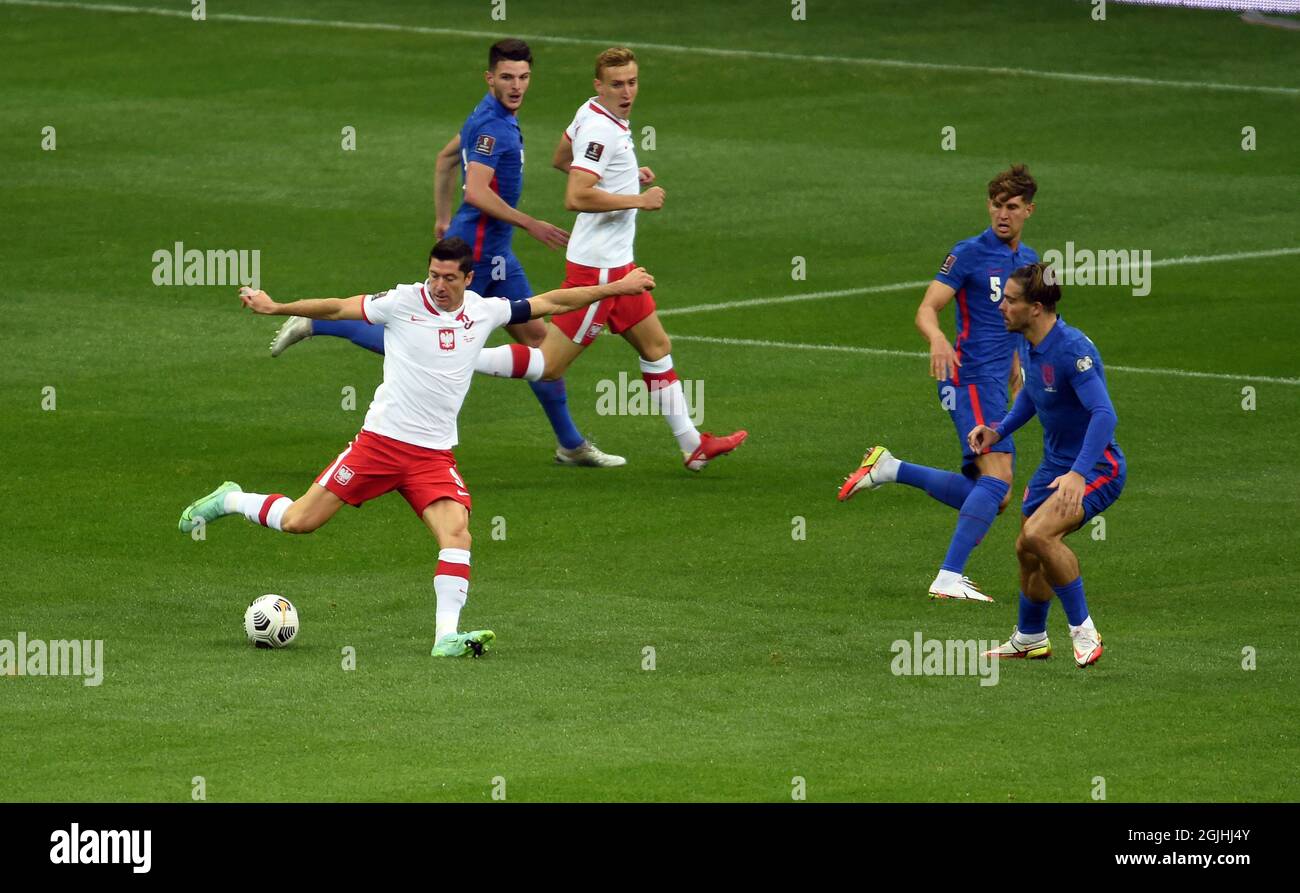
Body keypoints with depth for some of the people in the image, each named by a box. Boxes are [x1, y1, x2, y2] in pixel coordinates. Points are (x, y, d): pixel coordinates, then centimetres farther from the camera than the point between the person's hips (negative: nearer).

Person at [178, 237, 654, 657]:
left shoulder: (485, 311, 3)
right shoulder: (403, 302, -7)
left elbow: (550, 302, 11)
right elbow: (338, 308, -2)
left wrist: (615, 288, 11)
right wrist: (275, 308, -7)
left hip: (435, 454, 2)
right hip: (381, 440, -2)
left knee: (457, 532, -21)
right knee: (298, 521, -2)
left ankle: (447, 636, -21)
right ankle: (230, 500, 25)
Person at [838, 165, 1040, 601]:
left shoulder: (1028, 260, 15)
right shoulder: (970, 253, -8)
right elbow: (927, 309, -14)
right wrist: (938, 340, -34)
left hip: (994, 384, 8)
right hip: (970, 378, -8)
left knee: (989, 496, 8)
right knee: (997, 477, -23)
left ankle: (888, 469, 17)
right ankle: (949, 578, -26)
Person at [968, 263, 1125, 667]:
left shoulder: (1072, 350, -28)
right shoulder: (1028, 345, 1)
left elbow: (1104, 414, -36)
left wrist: (1079, 473, -45)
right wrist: (999, 430, 8)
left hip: (1097, 466, -9)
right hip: (1055, 463, 9)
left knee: (1039, 534, -29)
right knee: (1027, 549, 17)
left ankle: (1083, 629, -14)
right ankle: (1030, 638, 41)